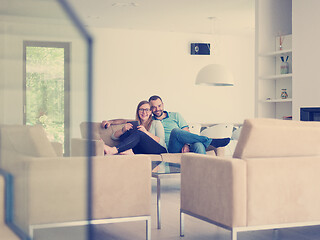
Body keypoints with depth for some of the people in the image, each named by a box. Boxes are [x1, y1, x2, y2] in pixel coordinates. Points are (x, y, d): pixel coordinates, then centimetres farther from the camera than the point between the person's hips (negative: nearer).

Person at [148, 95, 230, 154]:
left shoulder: (175, 115, 22)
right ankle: (211, 141, -25)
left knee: (198, 145, -32)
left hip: (183, 147, 2)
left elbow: (186, 132, 10)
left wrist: (187, 144, -10)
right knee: (175, 131, -32)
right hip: (171, 149, -2)